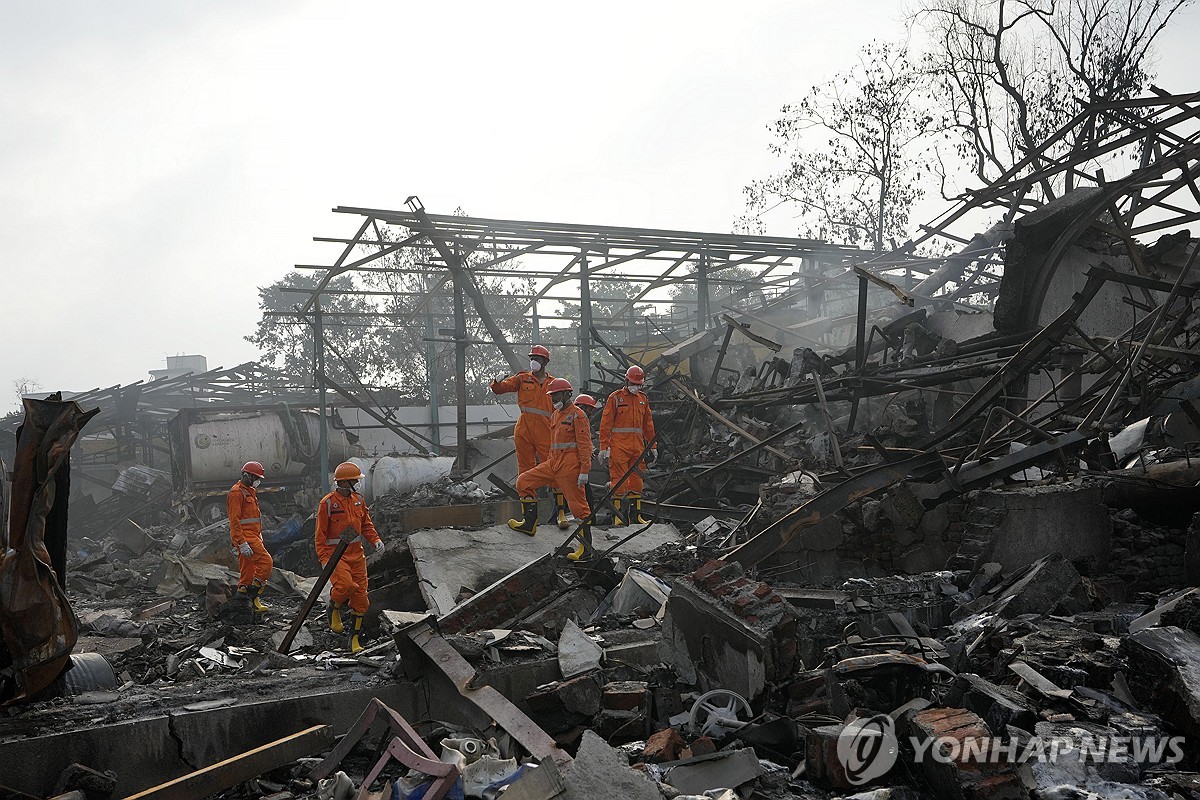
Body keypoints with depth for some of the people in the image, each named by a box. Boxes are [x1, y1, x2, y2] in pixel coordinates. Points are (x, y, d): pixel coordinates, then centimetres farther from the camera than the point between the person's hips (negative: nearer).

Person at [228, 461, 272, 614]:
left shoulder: (250, 491, 21)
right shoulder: (236, 492, -12)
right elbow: (234, 520, -18)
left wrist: (259, 536, 25)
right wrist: (242, 543, -23)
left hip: (252, 536, 10)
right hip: (245, 537, -10)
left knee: (248, 570, 10)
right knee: (266, 562, -15)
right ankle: (253, 595, -9)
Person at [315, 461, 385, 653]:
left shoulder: (358, 500, 10)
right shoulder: (328, 503, -9)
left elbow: (366, 524, 18)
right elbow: (320, 533, -8)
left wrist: (375, 540, 0)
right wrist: (324, 558, -14)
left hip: (356, 554, 6)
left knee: (360, 596, 4)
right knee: (345, 584, -28)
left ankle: (355, 638, 17)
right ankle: (334, 609, 6)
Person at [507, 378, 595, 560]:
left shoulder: (577, 414, -8)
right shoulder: (556, 414, 19)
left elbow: (585, 444, -14)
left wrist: (584, 470, -20)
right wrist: (552, 462, 28)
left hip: (570, 465, -9)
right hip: (554, 463, 9)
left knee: (577, 504, -5)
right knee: (524, 481, 7)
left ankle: (586, 546, 1)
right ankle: (529, 524, 15)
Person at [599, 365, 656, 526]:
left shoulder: (643, 399, 16)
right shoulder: (615, 397, 0)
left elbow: (648, 424, 20)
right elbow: (606, 423, -3)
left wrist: (652, 446, 18)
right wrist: (604, 447, -9)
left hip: (638, 446, 5)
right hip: (619, 445, -5)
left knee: (636, 480, 6)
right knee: (619, 480, -5)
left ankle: (635, 514, 12)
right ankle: (618, 516, -2)